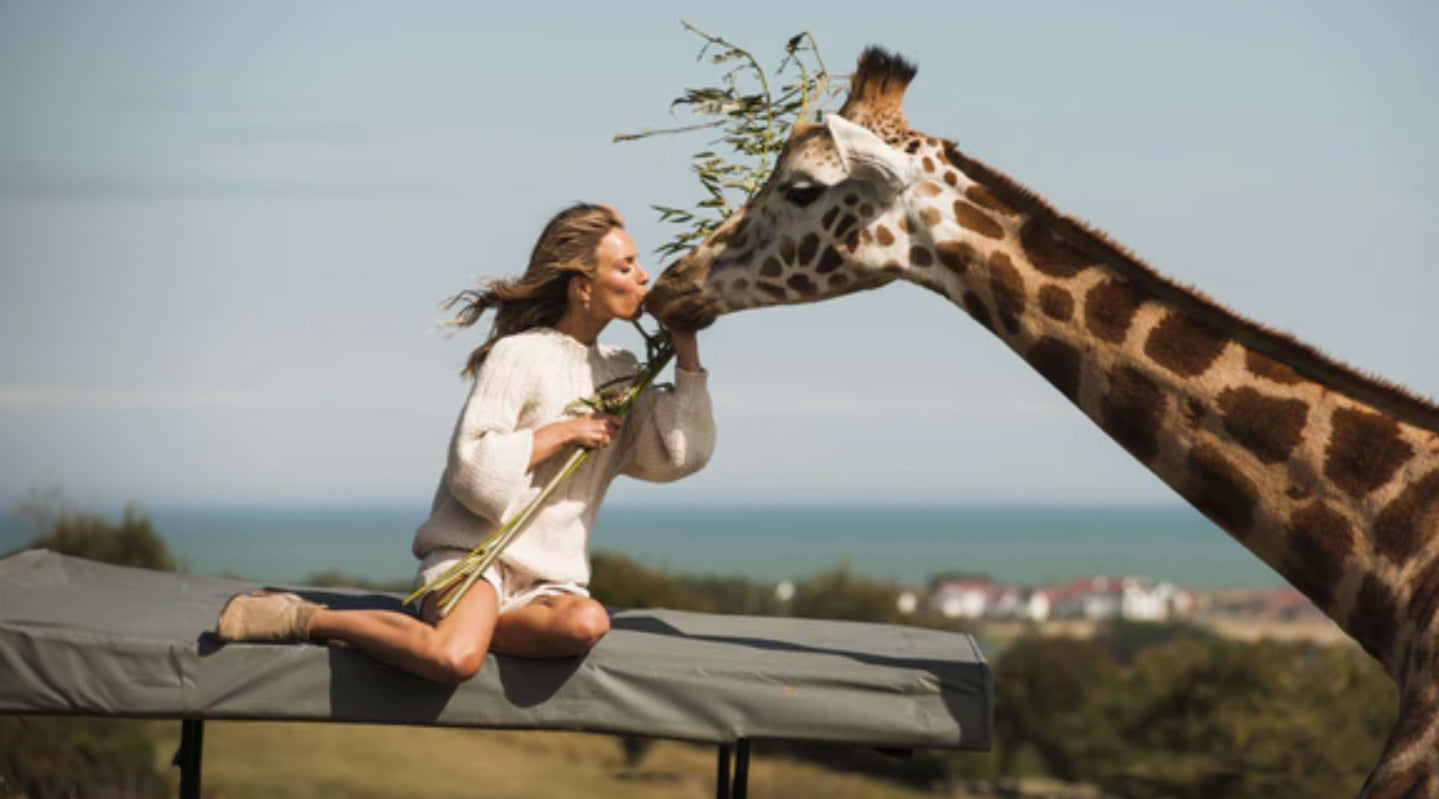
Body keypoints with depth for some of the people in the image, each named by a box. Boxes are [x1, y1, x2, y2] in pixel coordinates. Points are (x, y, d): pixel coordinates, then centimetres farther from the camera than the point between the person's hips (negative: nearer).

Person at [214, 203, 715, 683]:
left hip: (547, 579, 5)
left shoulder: (620, 373, 16)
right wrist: (562, 432, -11)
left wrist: (685, 348, 5)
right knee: (453, 661, -38)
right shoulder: (519, 357, -6)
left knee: (585, 623, -34)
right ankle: (307, 619, -16)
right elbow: (475, 474, -14)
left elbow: (683, 454, 5)